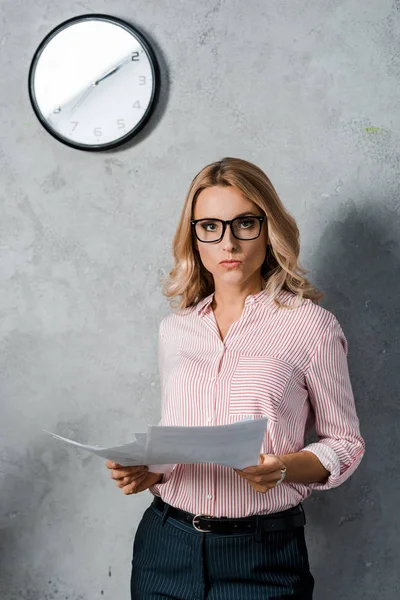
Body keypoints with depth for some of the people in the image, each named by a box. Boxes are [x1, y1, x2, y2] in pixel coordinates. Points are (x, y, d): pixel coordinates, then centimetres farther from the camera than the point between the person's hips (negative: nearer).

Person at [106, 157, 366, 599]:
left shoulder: (311, 325, -6)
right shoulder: (174, 329, 8)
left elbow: (344, 442, -1)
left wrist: (284, 468, -19)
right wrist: (145, 470, -3)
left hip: (263, 553, -4)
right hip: (166, 542, 4)